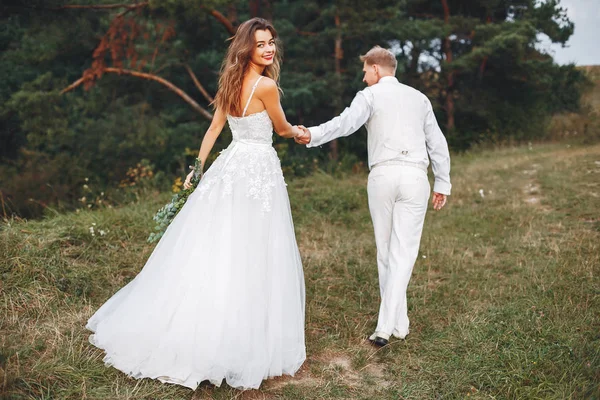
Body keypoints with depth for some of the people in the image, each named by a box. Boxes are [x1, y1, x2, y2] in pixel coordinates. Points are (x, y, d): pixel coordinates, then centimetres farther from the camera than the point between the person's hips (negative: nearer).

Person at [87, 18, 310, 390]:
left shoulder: (231, 83, 11)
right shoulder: (266, 85, -12)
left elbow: (214, 129, 14)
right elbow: (282, 128, 3)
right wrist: (299, 132, 25)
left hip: (230, 164, 8)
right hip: (258, 169, -8)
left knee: (212, 249, 11)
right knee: (250, 256, -1)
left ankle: (190, 332, 21)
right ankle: (243, 341, 9)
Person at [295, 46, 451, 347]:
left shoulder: (370, 96, 6)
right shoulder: (419, 97, 19)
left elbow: (345, 123, -15)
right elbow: (437, 143, 18)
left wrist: (313, 135, -23)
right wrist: (442, 183, 23)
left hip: (382, 175, -2)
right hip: (415, 176, 2)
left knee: (385, 251, 11)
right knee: (403, 252, -1)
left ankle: (397, 322, 19)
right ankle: (387, 326, -7)